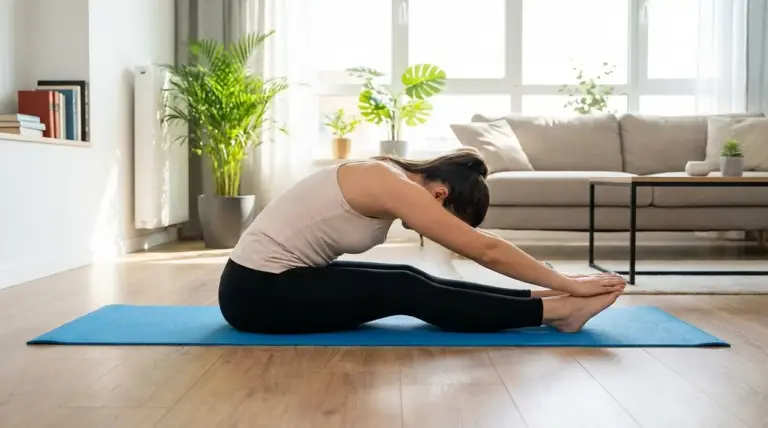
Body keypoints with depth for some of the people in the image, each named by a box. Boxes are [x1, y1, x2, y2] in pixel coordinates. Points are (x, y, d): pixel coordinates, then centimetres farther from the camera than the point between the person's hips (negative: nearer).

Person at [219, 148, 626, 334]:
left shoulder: (396, 175, 6)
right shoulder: (394, 187, -21)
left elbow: (481, 244, 8)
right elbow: (485, 250, -20)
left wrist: (556, 281, 8)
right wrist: (566, 283, -12)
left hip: (273, 278, 9)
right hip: (256, 291, -9)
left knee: (413, 283, 0)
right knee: (408, 292, -13)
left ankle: (545, 301, 2)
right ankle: (557, 309, -9)